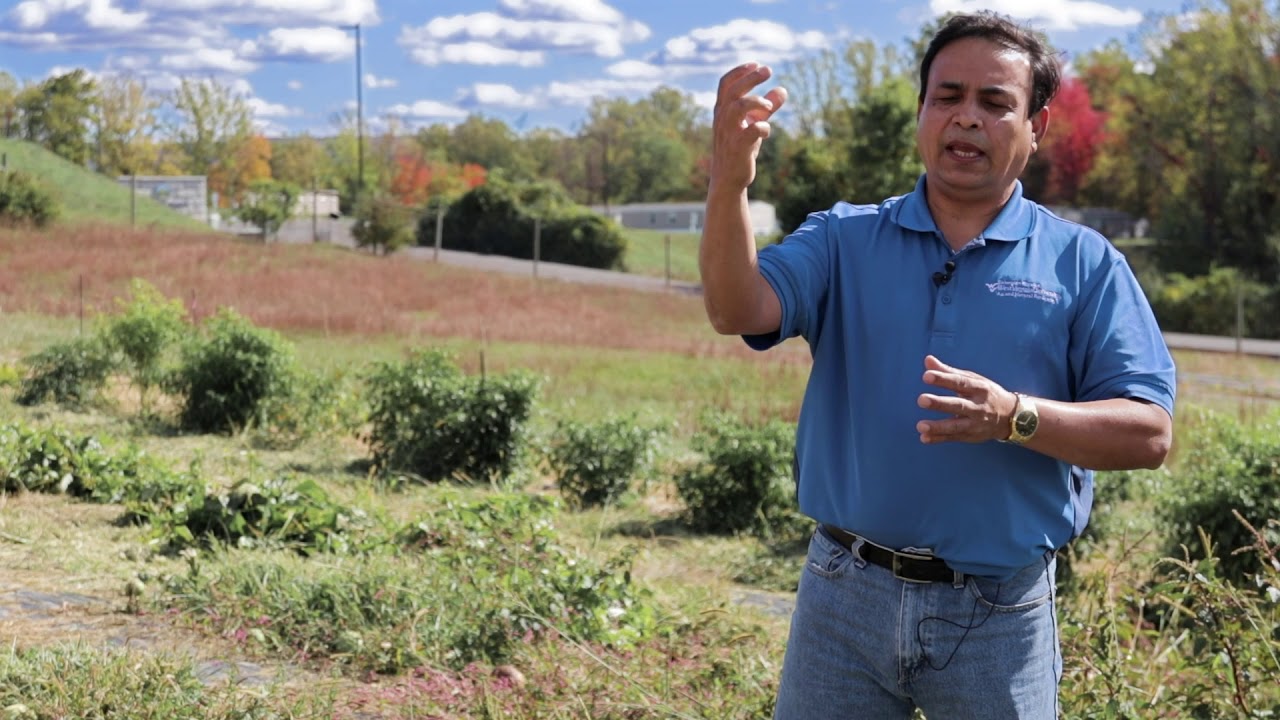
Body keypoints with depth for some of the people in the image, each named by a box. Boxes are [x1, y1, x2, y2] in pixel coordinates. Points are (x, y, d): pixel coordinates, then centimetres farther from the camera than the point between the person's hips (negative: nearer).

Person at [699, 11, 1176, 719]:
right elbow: (739, 310, -14)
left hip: (999, 614, -1)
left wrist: (1014, 416, -22)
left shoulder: (1083, 263, 0)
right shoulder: (844, 238, 4)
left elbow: (1149, 434, -5)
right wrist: (728, 182, -30)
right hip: (843, 594, 1)